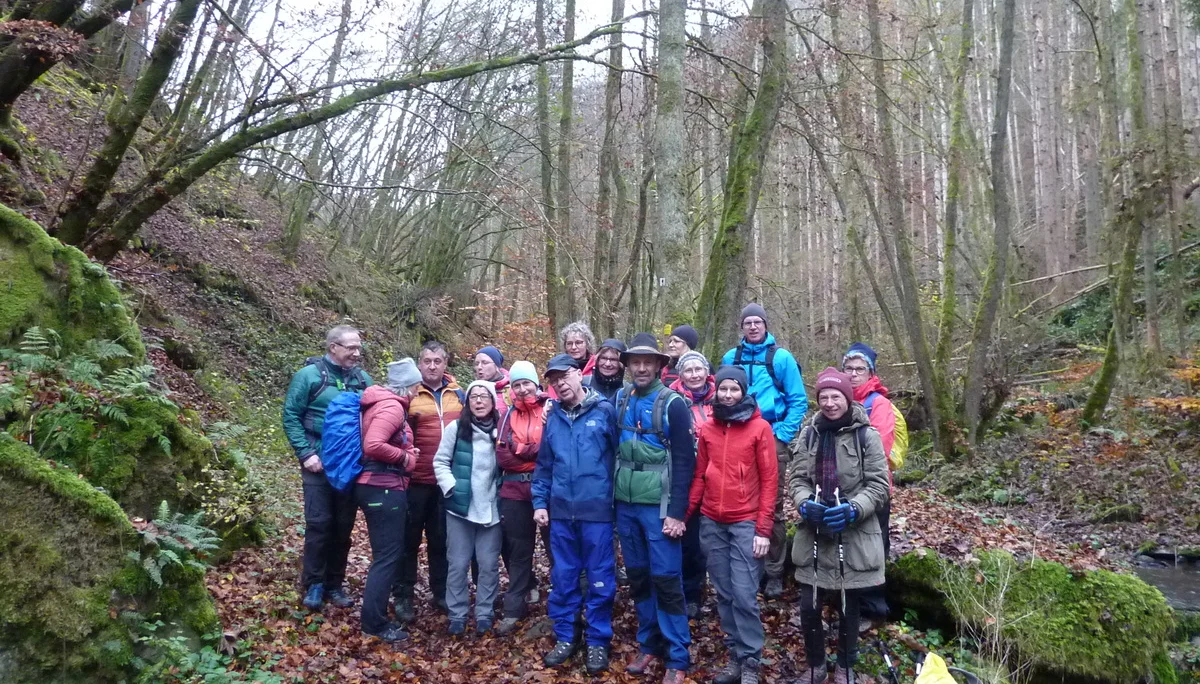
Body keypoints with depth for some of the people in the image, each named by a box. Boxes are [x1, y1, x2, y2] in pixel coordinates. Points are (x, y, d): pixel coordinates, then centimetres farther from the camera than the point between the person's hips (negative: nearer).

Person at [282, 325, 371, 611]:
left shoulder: (363, 379, 5)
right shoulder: (309, 375, -7)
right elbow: (291, 417, -7)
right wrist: (306, 453, -14)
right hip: (320, 464, -4)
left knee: (343, 526, 10)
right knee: (319, 524, -2)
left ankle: (334, 584, 22)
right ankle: (314, 585, 13)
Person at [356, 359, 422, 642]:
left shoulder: (383, 403, 14)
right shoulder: (392, 407, -17)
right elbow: (373, 445, -29)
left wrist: (405, 455, 8)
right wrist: (403, 457, -15)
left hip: (380, 487, 10)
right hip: (384, 489, -10)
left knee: (387, 553, 19)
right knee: (388, 556, -3)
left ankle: (375, 616, 29)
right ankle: (374, 623, 5)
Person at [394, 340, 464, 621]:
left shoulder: (458, 394, 6)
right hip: (416, 479, -3)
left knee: (442, 538, 15)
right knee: (409, 538, 8)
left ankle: (441, 592, 27)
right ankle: (403, 595, 20)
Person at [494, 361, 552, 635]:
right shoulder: (509, 416, 10)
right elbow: (502, 456, 0)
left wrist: (520, 449, -12)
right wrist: (536, 449, -11)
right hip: (515, 492, 4)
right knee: (517, 550, 11)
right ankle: (514, 608, 23)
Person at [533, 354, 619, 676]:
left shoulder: (605, 411, -5)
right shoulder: (552, 417, 8)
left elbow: (620, 456, -3)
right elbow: (544, 465, 13)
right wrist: (540, 502, 7)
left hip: (597, 510, -4)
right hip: (561, 511, 4)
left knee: (600, 580, 6)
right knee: (562, 578, 12)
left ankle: (598, 641, 21)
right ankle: (565, 637, 27)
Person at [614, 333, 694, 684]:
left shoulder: (673, 404, -8)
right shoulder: (620, 400, 5)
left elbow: (684, 461, -10)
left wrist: (677, 512, -14)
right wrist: (613, 496, 7)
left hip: (658, 505, -5)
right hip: (625, 503, 5)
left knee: (666, 580, 0)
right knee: (637, 578, 13)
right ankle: (649, 645, 28)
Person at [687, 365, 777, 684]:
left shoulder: (760, 428, -3)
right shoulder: (707, 429, 8)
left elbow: (769, 480, -5)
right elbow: (699, 477, 10)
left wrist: (763, 529, -9)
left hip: (746, 523, -4)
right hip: (711, 523, 4)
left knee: (744, 595, -4)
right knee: (724, 594, 10)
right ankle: (735, 655, 22)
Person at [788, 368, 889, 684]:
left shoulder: (867, 436, -7)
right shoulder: (808, 435, 3)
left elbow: (879, 485, -6)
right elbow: (796, 478, 6)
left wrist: (853, 509, -21)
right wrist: (805, 503, -14)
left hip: (854, 536, -2)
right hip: (813, 534, 2)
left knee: (849, 607, 12)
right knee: (809, 607, 5)